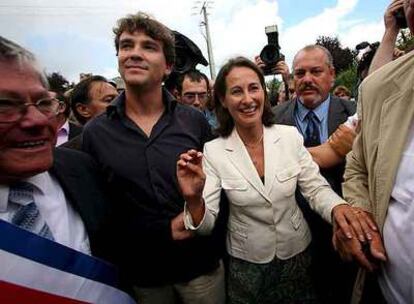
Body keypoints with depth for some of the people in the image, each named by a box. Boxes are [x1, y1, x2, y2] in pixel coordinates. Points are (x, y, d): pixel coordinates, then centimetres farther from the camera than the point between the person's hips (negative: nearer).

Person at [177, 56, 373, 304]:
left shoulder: (291, 136, -12)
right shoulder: (213, 151, -17)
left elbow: (316, 188, -6)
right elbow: (206, 225, -17)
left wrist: (338, 207, -28)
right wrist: (194, 199, -38)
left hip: (297, 252, 2)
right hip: (246, 263, -1)